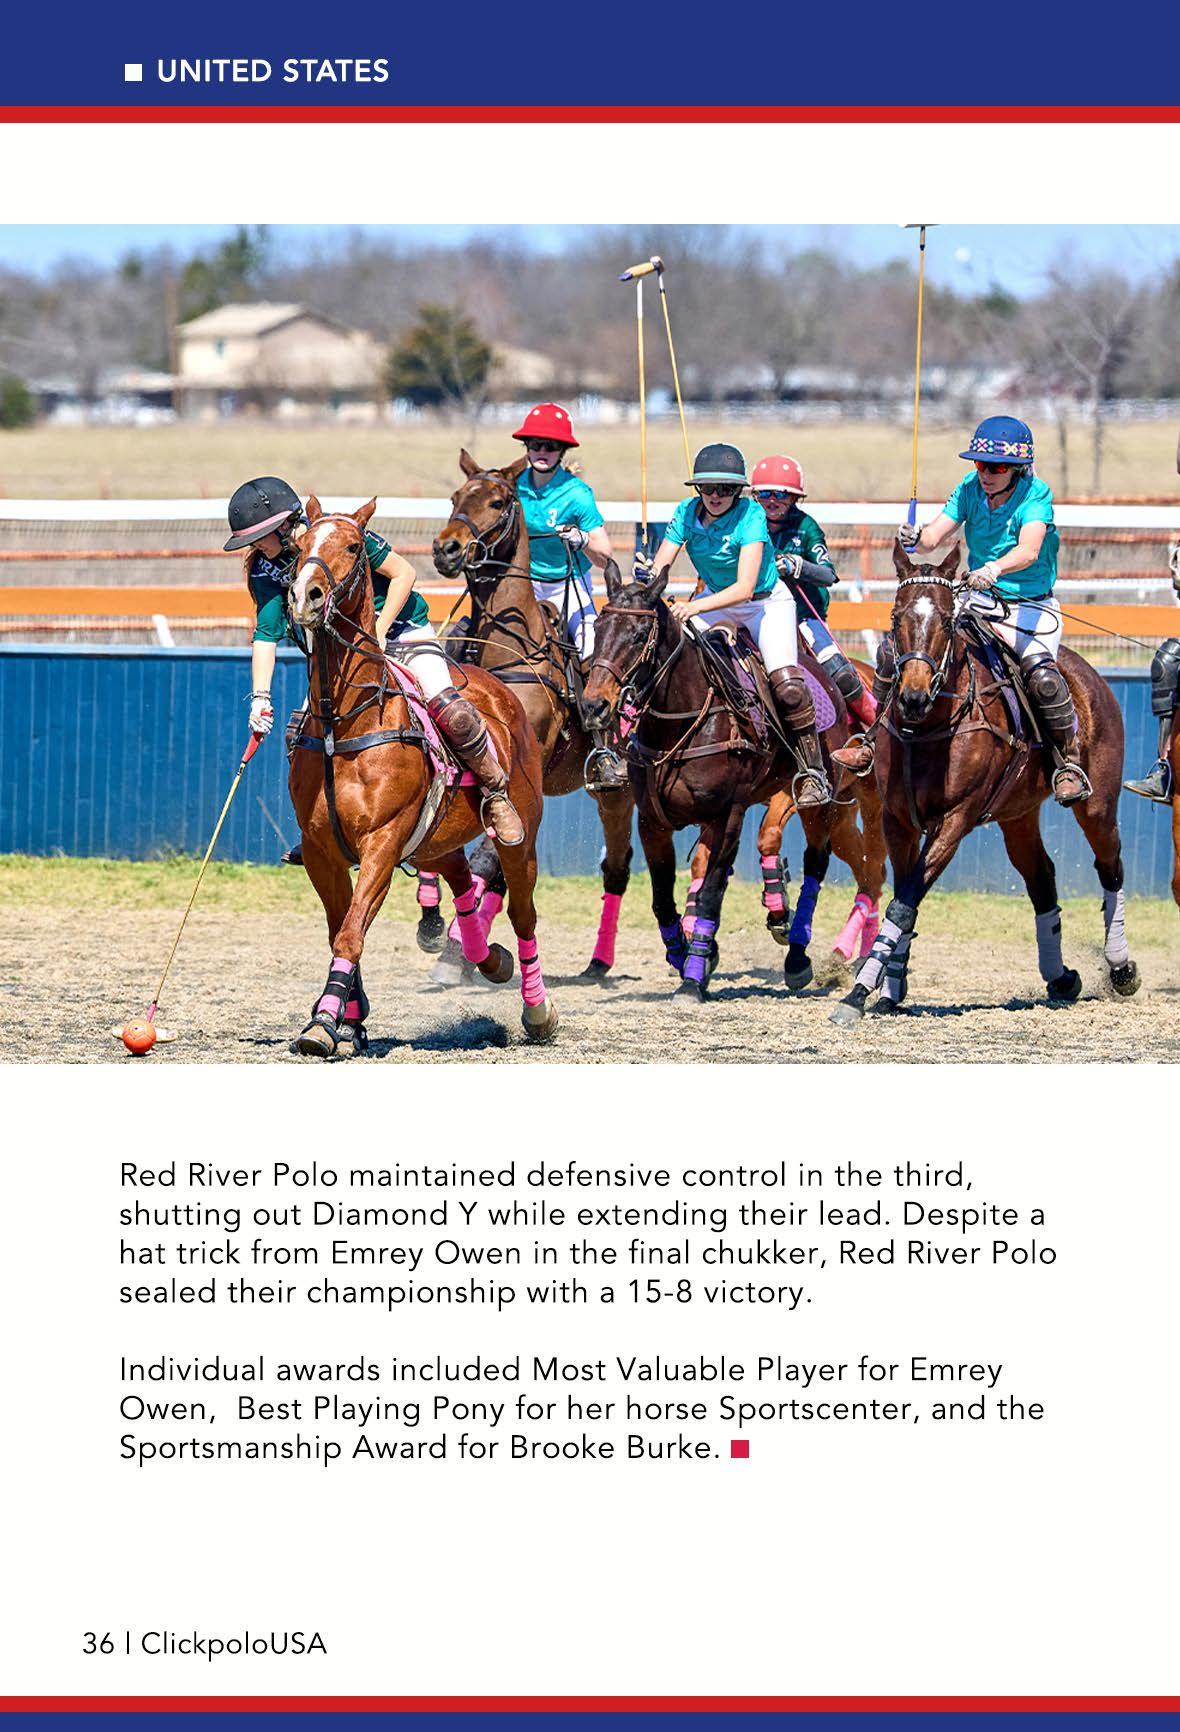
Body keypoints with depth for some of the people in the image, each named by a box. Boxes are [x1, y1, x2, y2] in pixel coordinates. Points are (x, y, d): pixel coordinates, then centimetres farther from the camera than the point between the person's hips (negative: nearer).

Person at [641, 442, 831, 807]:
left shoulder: (751, 516, -24)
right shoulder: (687, 514, -11)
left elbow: (745, 587, -32)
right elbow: (658, 568, -13)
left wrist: (696, 606, -46)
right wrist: (646, 572, -38)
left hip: (767, 602, -5)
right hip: (716, 601, 5)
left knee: (788, 687, -23)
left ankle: (813, 772, -10)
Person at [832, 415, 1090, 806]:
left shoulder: (1036, 494, -16)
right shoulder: (970, 488, 0)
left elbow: (1029, 550, -32)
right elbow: (934, 536, -7)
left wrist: (994, 569, -52)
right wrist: (915, 540, -31)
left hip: (1029, 606, -5)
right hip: (978, 602, 5)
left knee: (1043, 678, -33)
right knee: (894, 649, -6)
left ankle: (1069, 765, -16)